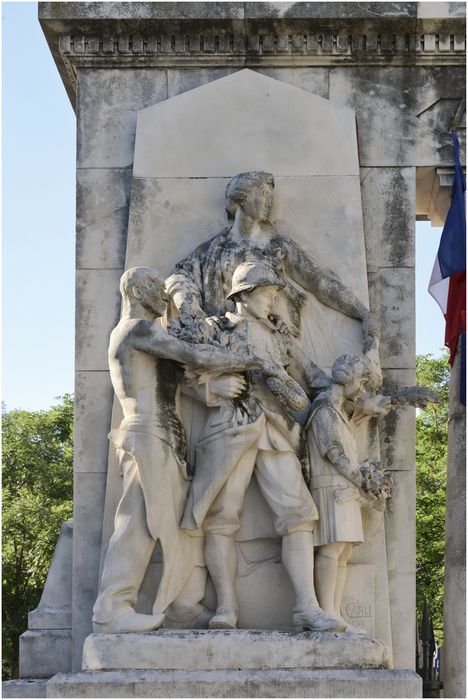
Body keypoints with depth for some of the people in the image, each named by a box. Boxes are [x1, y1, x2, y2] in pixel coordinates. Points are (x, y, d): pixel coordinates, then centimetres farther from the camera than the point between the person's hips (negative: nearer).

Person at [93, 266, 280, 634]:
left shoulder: (124, 333, 25)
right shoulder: (139, 328, -7)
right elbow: (197, 356, -16)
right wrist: (254, 361, -10)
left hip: (161, 440, 10)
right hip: (151, 437, -10)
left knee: (172, 521, 5)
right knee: (142, 522, -12)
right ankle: (112, 610, -14)